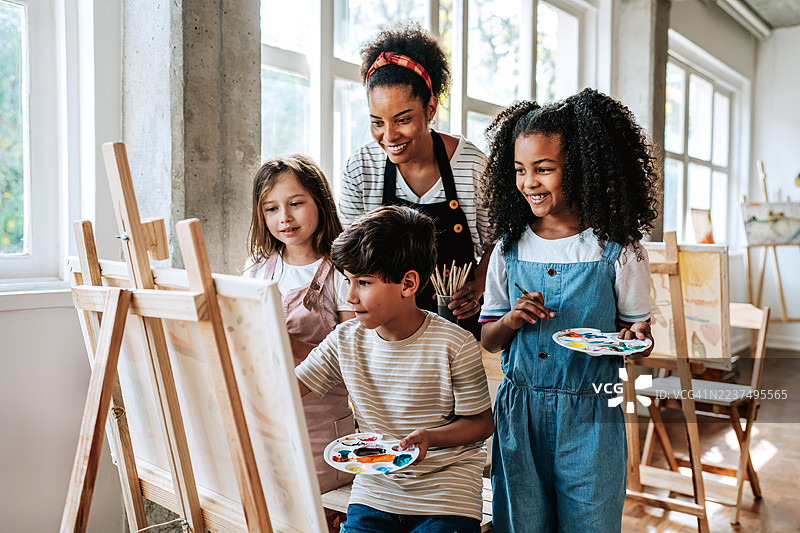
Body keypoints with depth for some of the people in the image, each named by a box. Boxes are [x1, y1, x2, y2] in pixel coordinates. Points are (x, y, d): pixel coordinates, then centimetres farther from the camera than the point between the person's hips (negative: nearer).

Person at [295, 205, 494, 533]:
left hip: (446, 493, -3)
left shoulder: (454, 345, -14)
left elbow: (481, 421, -5)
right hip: (374, 490, 3)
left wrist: (430, 437, -22)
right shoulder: (346, 340, -1)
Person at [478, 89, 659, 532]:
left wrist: (635, 340, -20)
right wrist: (512, 320, -13)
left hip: (588, 416, -2)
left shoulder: (619, 252, -5)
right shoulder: (508, 251, 2)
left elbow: (638, 329, 2)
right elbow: (487, 340, 7)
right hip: (518, 414, 3)